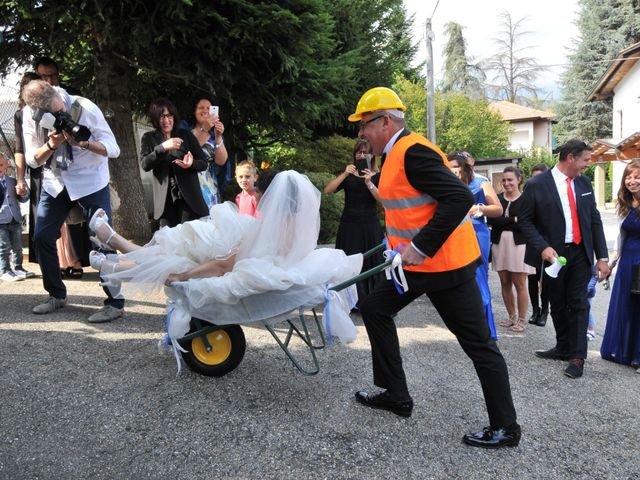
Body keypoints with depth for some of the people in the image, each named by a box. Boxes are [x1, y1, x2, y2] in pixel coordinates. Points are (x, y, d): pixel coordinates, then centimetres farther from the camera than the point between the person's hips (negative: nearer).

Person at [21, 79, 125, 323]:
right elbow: (32, 159, -5)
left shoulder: (84, 108, -19)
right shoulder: (30, 115, -9)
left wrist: (82, 142, -35)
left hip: (90, 182, -4)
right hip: (55, 182, 4)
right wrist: (51, 145, -25)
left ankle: (115, 303, -1)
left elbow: (113, 149, -18)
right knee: (42, 238, 3)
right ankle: (57, 295, 22)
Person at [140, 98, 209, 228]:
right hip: (165, 199, 1)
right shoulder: (149, 138, 8)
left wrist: (191, 164, -16)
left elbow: (204, 163, 7)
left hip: (188, 197, -1)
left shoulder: (186, 135, 7)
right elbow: (145, 165, -7)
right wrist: (163, 147, -20)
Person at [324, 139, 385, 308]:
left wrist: (369, 183, -24)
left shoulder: (378, 176, 4)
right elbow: (327, 190, -5)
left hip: (370, 225, -1)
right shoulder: (348, 175, 8)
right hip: (349, 225, 1)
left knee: (371, 263, -1)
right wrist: (344, 174, -16)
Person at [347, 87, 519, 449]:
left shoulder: (413, 151, -19)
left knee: (478, 343, 1)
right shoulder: (396, 154, 12)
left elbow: (460, 198, -28)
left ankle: (505, 427, 16)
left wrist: (421, 247, -28)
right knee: (375, 308, 13)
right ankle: (396, 395, 24)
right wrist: (402, 244, 17)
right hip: (417, 263, 10)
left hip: (447, 265, -10)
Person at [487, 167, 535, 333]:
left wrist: (503, 222, -12)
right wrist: (513, 220, -15)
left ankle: (521, 320, 11)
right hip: (499, 245, 4)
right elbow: (491, 220, -6)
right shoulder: (497, 198, 8)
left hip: (519, 245, -4)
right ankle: (512, 317, 23)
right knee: (505, 283, 10)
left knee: (519, 284, 0)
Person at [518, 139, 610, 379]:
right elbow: (525, 220, -6)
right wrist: (542, 247, -18)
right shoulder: (537, 185, -9)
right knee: (558, 305, 13)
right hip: (553, 255, -2)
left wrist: (602, 257, 2)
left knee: (578, 303, 1)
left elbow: (594, 221, 6)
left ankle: (577, 356, 11)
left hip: (580, 253, 2)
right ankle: (563, 348, 32)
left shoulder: (584, 183, 4)